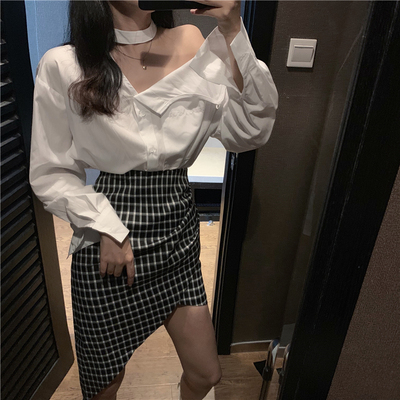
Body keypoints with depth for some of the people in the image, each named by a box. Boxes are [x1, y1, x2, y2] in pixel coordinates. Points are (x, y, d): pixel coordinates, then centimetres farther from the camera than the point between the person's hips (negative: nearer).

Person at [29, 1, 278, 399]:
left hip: (178, 234, 3)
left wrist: (233, 35, -19)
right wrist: (106, 227, -14)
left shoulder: (194, 46, -1)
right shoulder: (63, 66, -7)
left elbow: (249, 134, -10)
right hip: (105, 245, -2)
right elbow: (50, 173, -2)